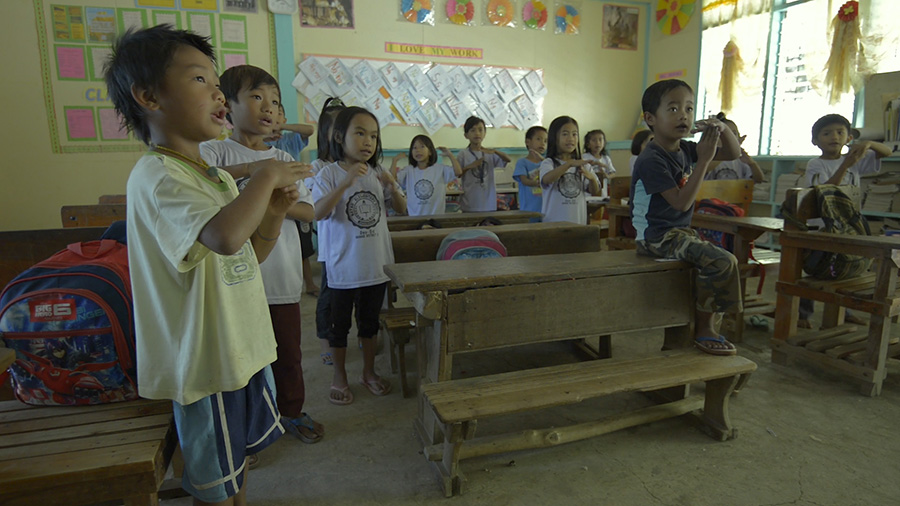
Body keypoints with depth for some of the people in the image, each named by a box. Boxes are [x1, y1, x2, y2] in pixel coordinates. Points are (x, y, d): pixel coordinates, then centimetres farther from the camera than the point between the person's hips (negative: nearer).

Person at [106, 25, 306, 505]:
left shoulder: (219, 175, 9)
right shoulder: (156, 176, -21)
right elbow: (225, 236, -41)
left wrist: (274, 211, -3)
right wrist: (265, 175, -25)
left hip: (242, 346, 9)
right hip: (207, 358, -9)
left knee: (240, 451, 29)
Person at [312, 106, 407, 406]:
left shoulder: (377, 174, 3)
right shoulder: (330, 174, -10)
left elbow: (401, 208, 7)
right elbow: (319, 213, -23)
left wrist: (392, 186, -14)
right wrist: (346, 183, -33)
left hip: (377, 264, 4)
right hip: (344, 266, -4)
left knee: (370, 321, 18)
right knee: (340, 323, 12)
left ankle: (369, 372, 36)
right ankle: (339, 377, 31)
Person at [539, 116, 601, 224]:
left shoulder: (583, 165, 10)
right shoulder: (549, 163, -4)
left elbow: (595, 192, 6)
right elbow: (546, 179, -26)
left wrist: (592, 178, -16)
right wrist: (570, 164, -36)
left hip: (578, 222, 4)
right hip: (553, 222, -4)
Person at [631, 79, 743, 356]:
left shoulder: (685, 149, 8)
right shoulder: (651, 160, -18)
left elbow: (733, 154, 16)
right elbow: (681, 202, -24)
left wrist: (722, 129, -4)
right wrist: (704, 160, -23)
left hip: (679, 231, 10)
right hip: (657, 236, -10)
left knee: (726, 263, 15)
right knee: (723, 262, -22)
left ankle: (705, 324, 25)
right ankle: (703, 328, -6)